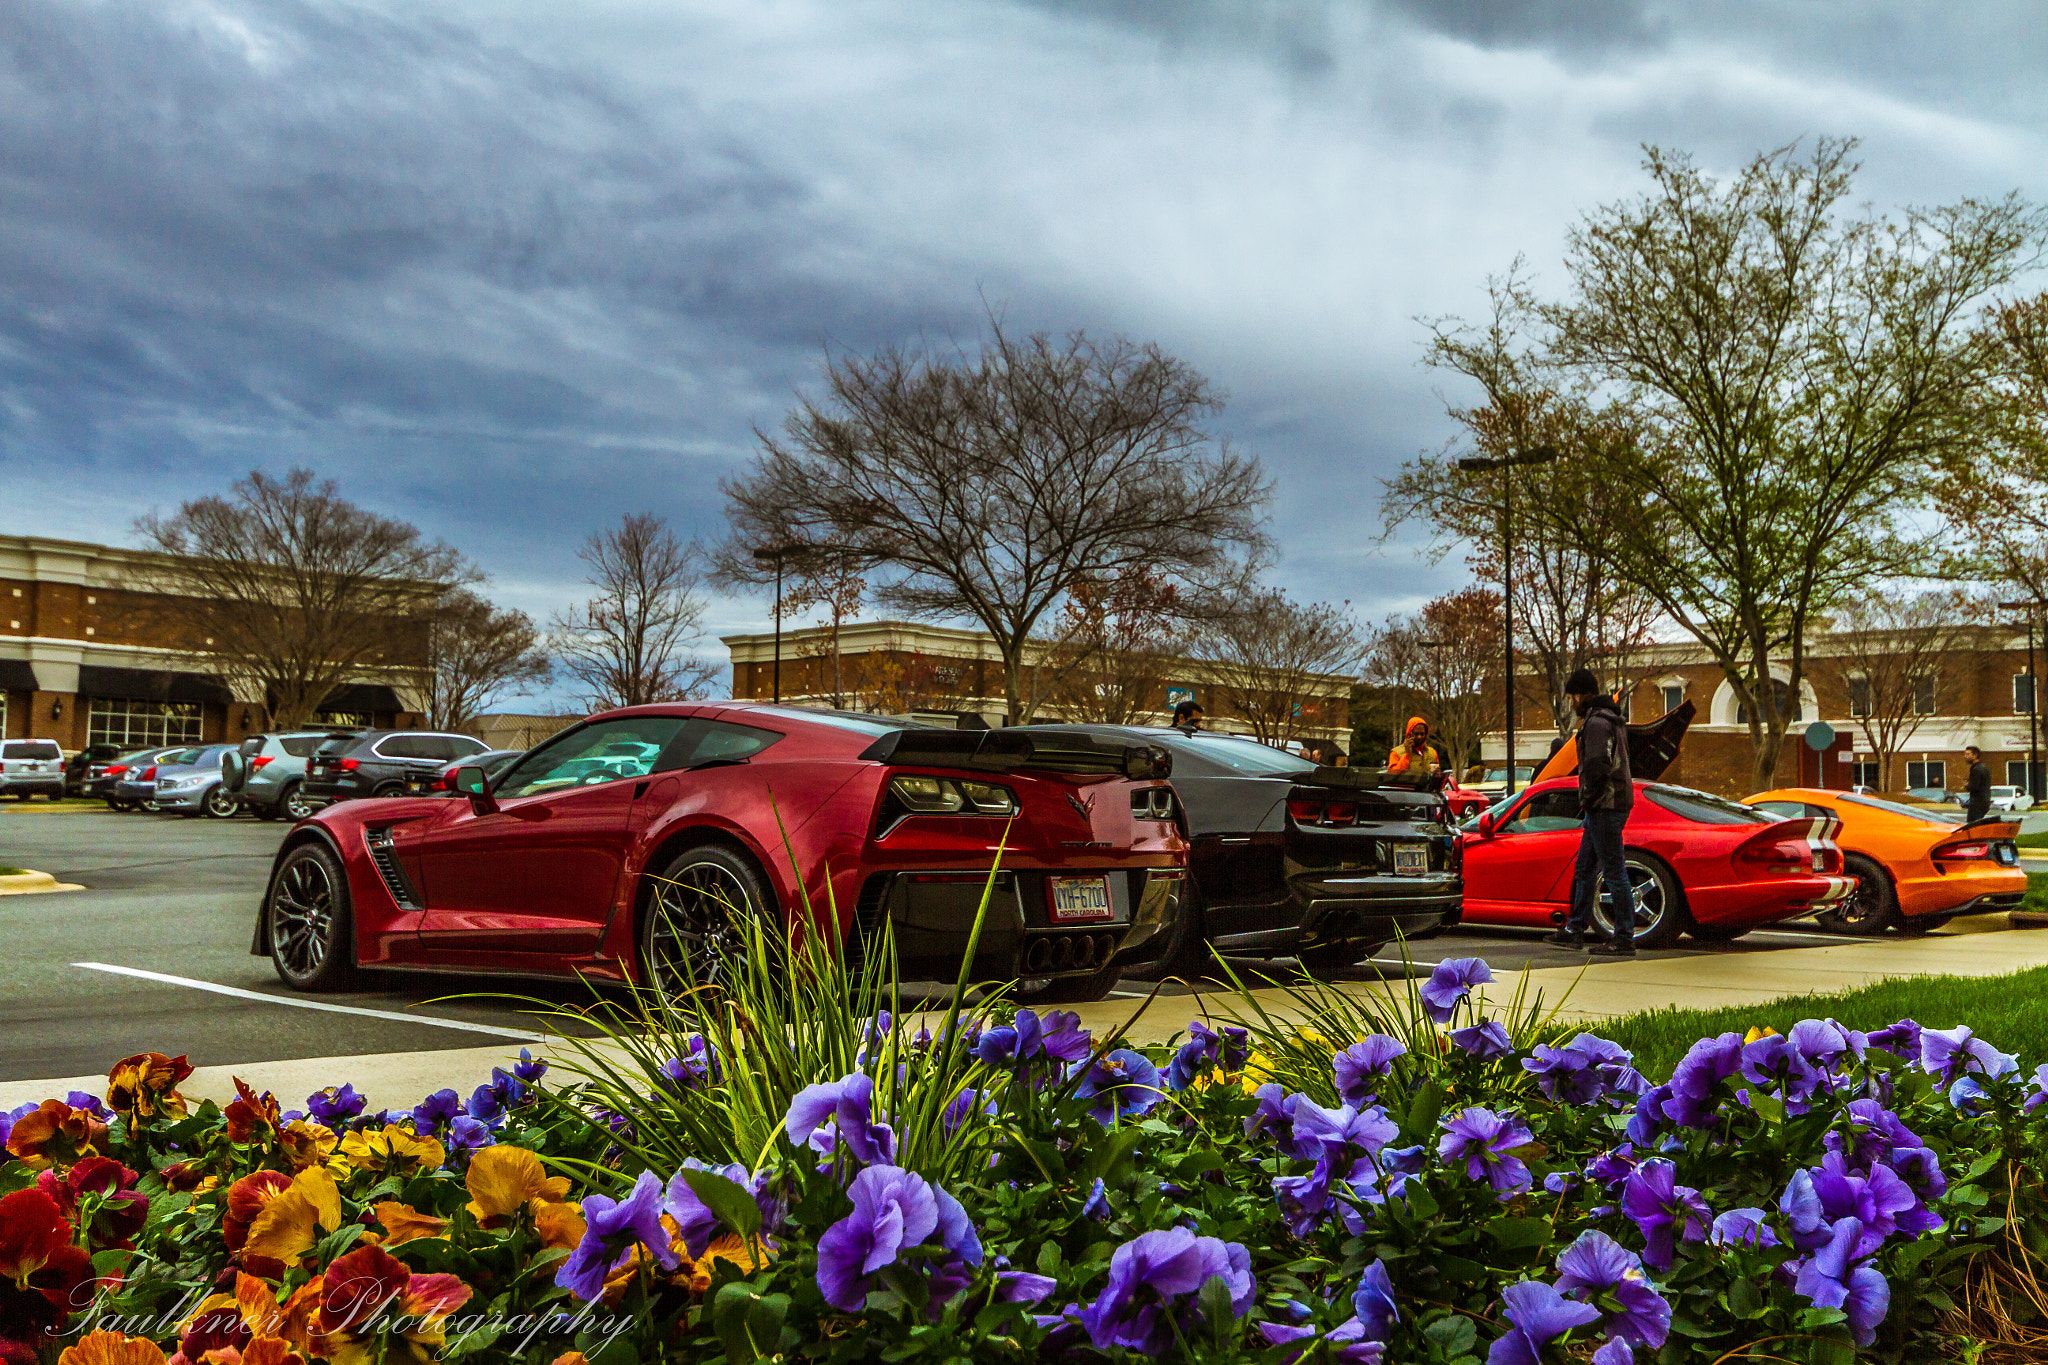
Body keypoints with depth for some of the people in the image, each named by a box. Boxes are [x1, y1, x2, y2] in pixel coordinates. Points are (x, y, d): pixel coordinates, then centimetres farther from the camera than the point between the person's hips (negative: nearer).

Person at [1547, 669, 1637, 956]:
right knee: (1584, 870, 16)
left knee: (1614, 872, -7)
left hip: (1605, 807, -11)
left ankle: (1624, 939, -4)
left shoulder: (1596, 723, -16)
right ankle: (1575, 930, 23)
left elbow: (1597, 766, -26)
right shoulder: (1612, 720, 18)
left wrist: (1588, 799, -13)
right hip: (1604, 808, 11)